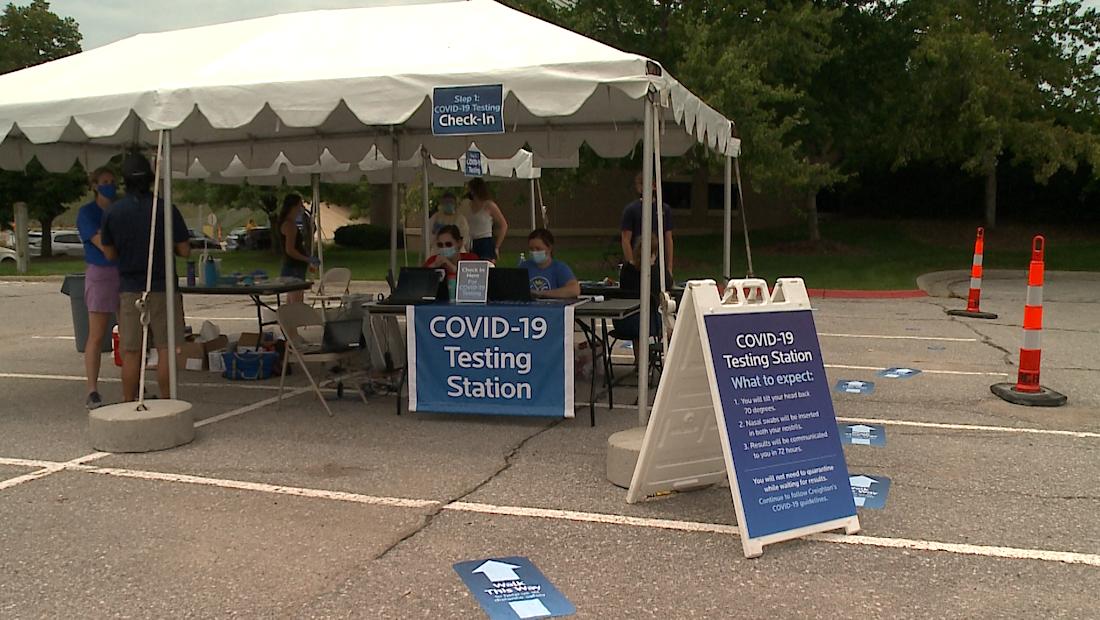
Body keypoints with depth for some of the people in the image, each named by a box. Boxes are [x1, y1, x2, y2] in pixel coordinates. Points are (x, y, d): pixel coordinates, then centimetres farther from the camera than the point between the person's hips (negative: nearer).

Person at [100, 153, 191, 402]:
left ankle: (129, 406, 11)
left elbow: (109, 253, 8)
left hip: (129, 289, 2)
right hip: (163, 288, -2)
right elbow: (185, 250, -5)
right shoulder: (166, 209, -7)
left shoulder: (112, 212, -1)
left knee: (131, 352, 6)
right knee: (165, 349, 3)